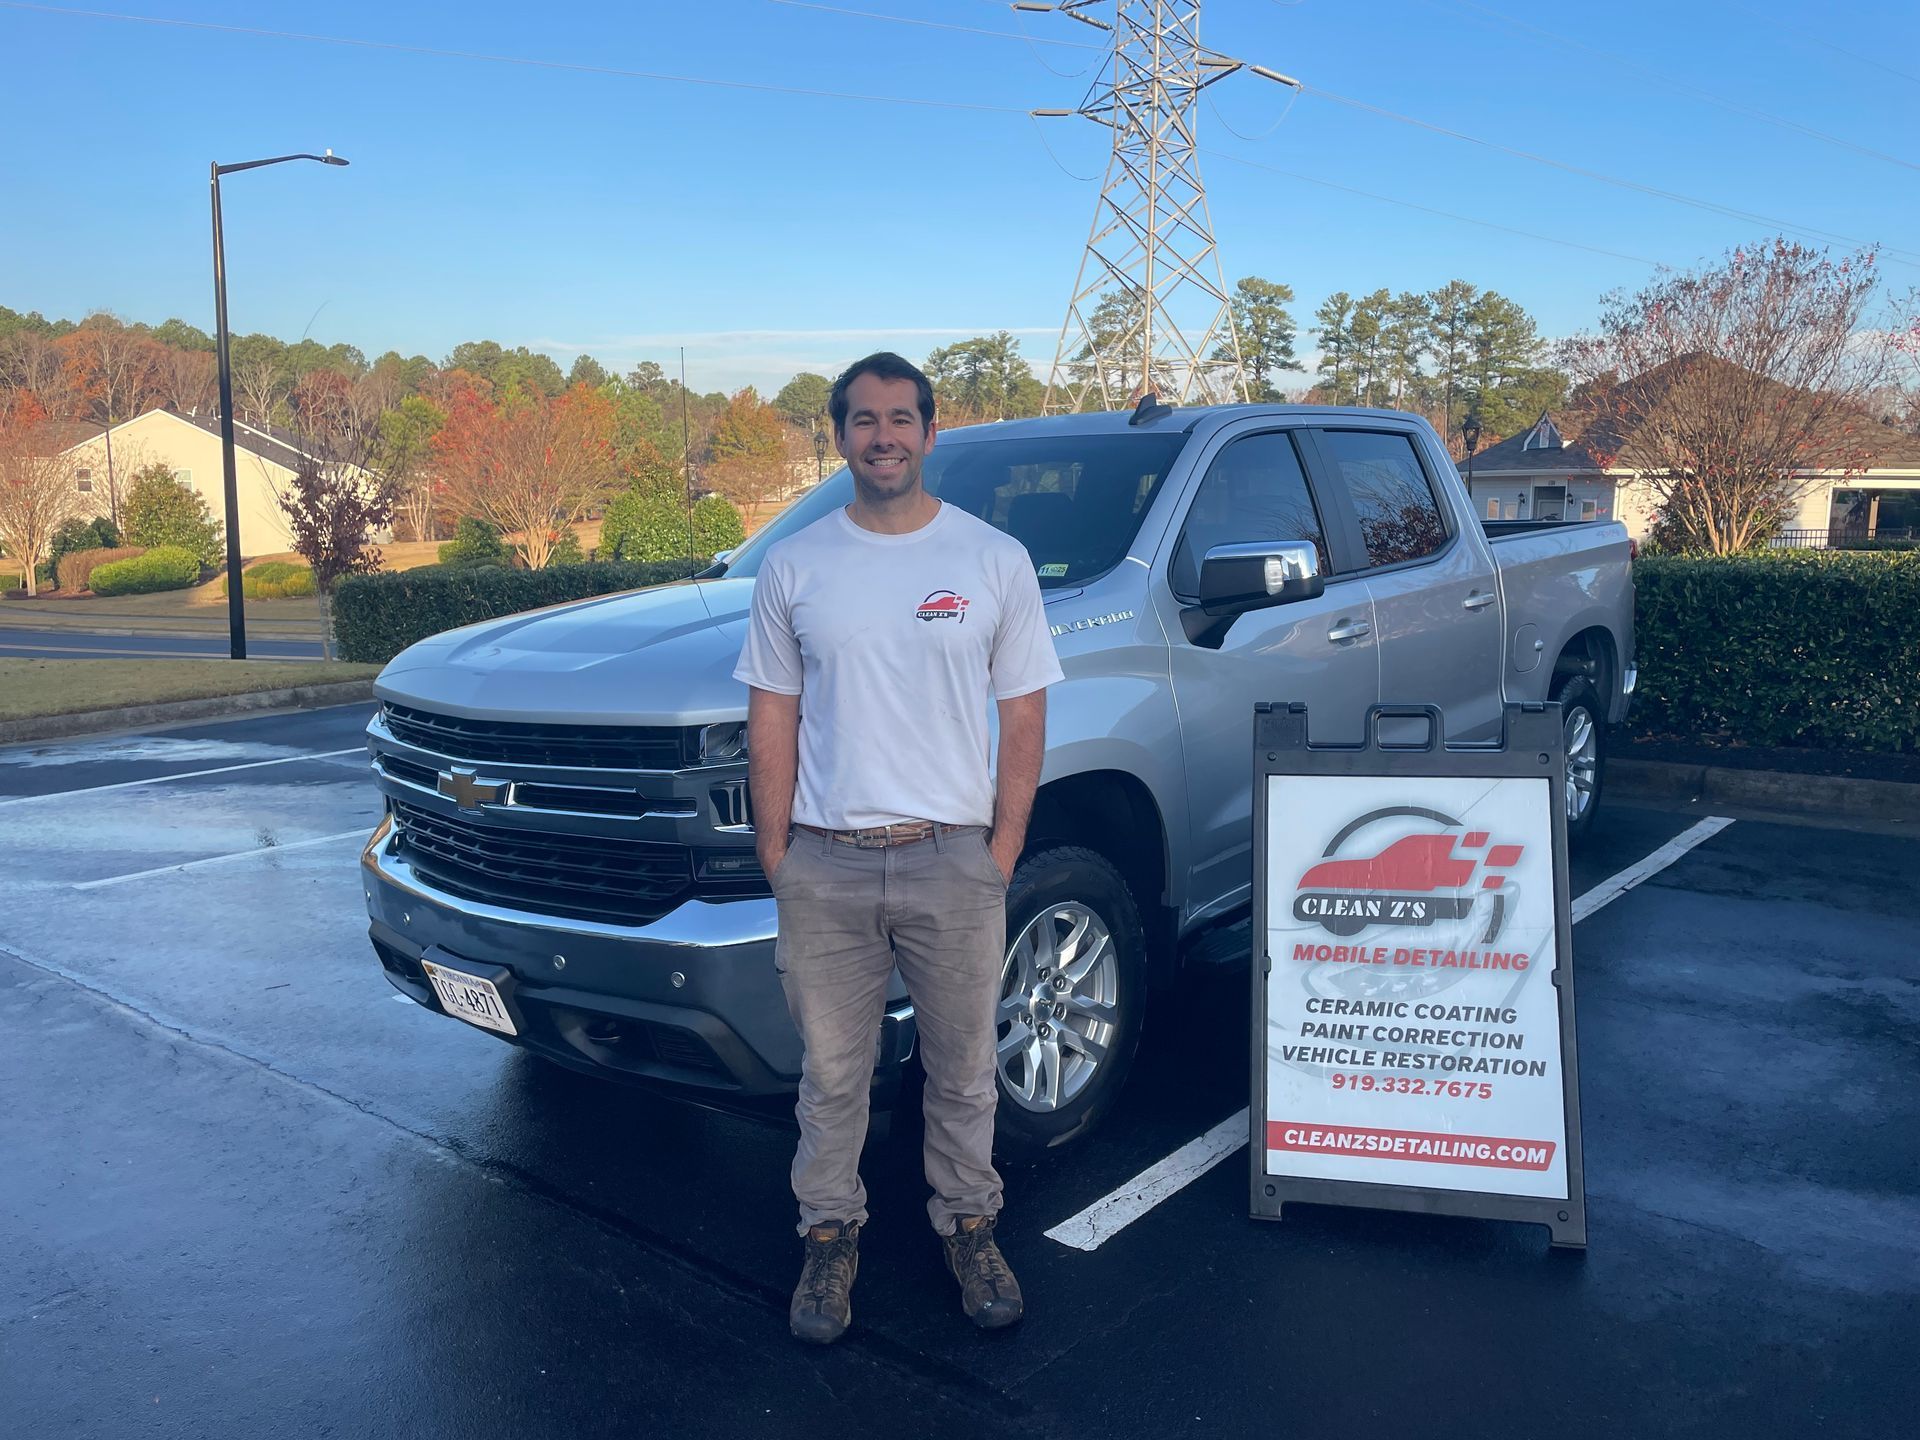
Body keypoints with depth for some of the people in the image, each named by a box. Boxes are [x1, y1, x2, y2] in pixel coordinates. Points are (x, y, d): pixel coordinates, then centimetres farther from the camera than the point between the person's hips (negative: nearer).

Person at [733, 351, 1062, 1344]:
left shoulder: (995, 559, 1)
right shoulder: (793, 567, 3)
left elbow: (1024, 717, 2)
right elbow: (771, 721, 5)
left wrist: (1003, 853, -3)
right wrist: (776, 857, -1)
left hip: (953, 860, 0)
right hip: (824, 863, 1)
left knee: (962, 1068, 14)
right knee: (832, 1073, 12)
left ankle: (968, 1224, 33)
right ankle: (830, 1234, 31)